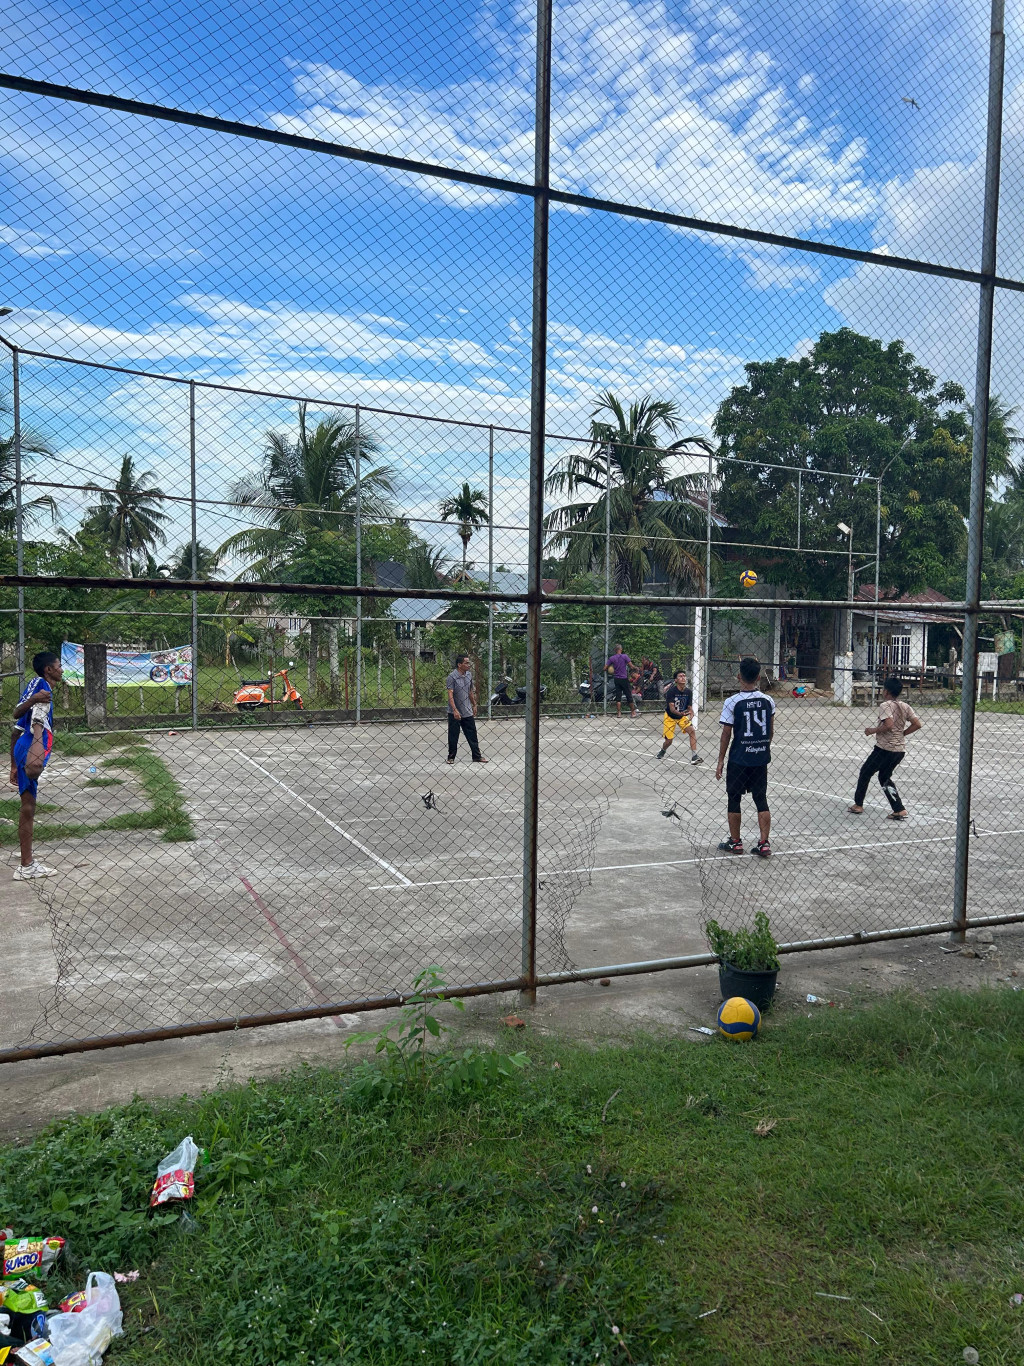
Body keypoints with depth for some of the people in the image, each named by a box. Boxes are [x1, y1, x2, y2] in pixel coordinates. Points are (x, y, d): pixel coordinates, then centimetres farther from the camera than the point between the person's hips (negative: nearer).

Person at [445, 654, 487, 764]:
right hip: (455, 713, -6)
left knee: (472, 734, 8)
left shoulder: (469, 675, 6)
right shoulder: (452, 677, -15)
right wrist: (455, 710, -28)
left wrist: (474, 705, 22)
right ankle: (451, 757, 16)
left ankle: (477, 756, 15)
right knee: (453, 736, 3)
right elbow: (450, 695, -20)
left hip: (468, 712, 6)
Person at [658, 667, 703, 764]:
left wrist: (690, 717, -27)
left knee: (692, 731, -21)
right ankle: (663, 751, 35)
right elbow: (671, 709, -30)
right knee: (669, 741, -2)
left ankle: (694, 756, -19)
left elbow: (690, 707, -6)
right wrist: (681, 713, -49)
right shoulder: (671, 691, -24)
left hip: (682, 716, 3)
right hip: (670, 717, -3)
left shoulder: (688, 691, -11)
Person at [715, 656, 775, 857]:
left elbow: (726, 733, -9)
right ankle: (764, 843, 6)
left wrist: (721, 760, -2)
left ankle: (735, 842, 18)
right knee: (761, 800, 10)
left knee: (734, 799, 10)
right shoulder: (768, 701, 0)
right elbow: (771, 731, 9)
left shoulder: (732, 702, -12)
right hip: (761, 759, 4)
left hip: (739, 759, -4)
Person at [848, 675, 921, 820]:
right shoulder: (905, 706, 8)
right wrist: (902, 733, 10)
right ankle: (900, 810, 10)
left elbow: (889, 725, -26)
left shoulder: (885, 705, -12)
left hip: (884, 748, -7)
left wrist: (873, 730, -11)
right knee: (884, 778, 20)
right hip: (900, 750, 7)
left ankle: (858, 805, 19)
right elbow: (917, 724, 2)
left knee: (865, 772, 12)